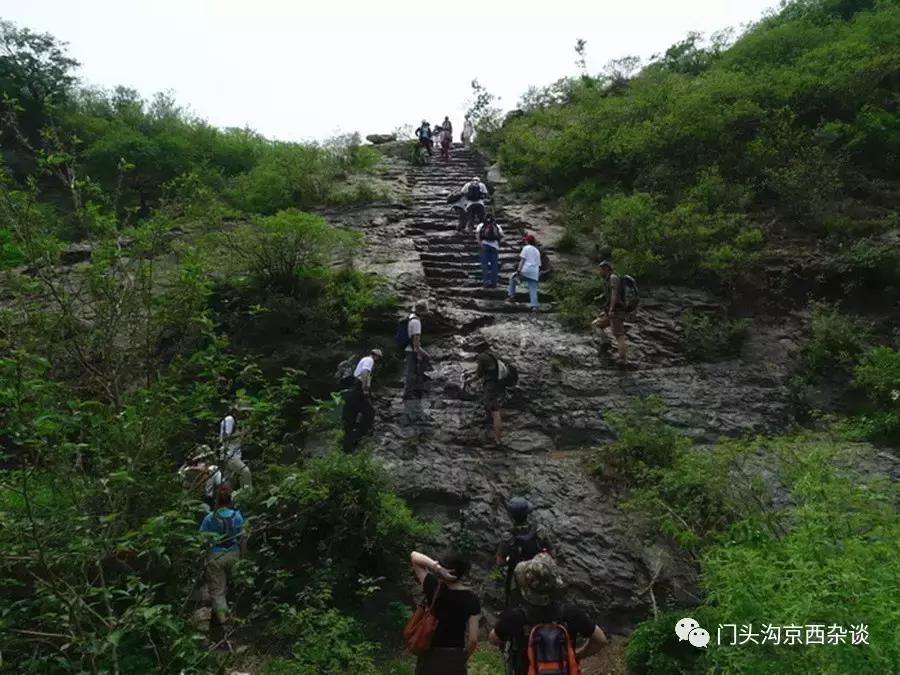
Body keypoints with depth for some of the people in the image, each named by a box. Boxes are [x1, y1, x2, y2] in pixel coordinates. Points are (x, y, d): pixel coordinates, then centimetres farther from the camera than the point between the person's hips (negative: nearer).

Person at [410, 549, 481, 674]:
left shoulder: (434, 588, -10)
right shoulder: (472, 599, -10)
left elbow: (414, 556, -3)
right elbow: (473, 639, -10)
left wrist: (436, 566, -18)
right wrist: (462, 659, 8)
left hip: (429, 658, 1)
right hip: (454, 660, -1)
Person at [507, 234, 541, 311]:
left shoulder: (526, 248, 5)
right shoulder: (537, 251, 25)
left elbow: (522, 260, -7)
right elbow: (539, 264, 23)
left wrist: (518, 270, -12)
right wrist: (538, 275, 27)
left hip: (525, 270, -5)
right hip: (534, 273, 5)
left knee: (512, 278, 18)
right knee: (533, 289, 3)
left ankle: (511, 296, 15)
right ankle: (534, 305, -13)